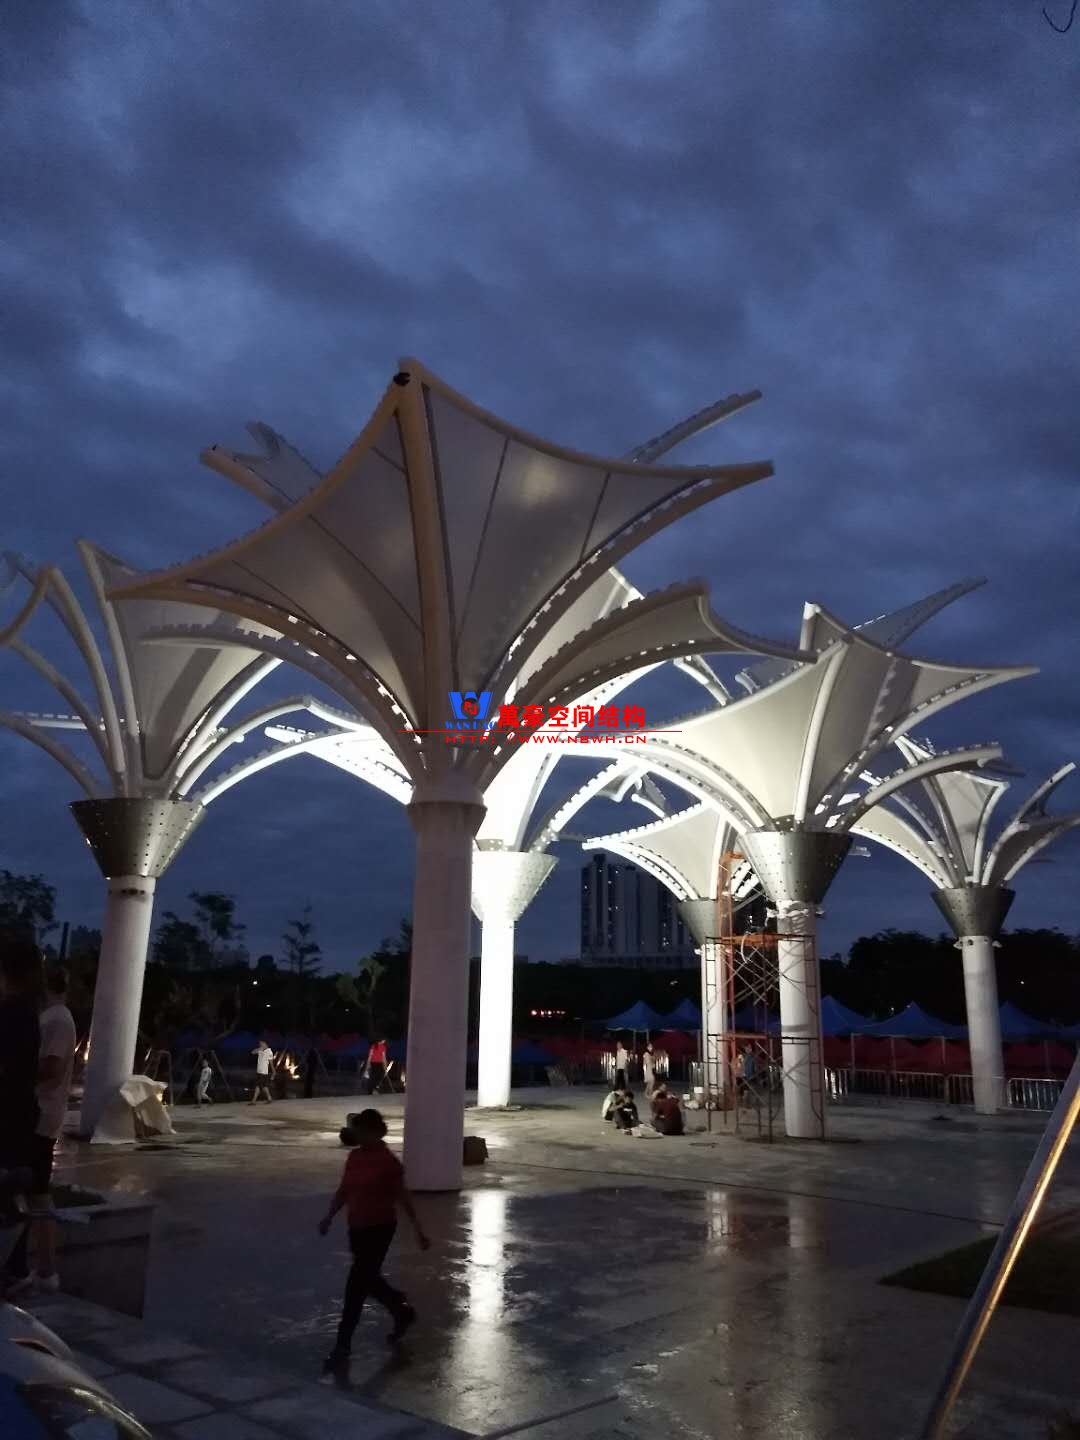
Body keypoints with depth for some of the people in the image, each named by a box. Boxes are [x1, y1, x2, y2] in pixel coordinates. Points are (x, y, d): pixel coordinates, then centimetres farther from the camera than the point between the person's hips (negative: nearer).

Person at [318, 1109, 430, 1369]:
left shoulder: (388, 1161, -16)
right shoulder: (354, 1157, 3)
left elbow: (402, 1197, -11)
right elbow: (344, 1190, 10)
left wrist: (418, 1229, -8)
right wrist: (329, 1216, -4)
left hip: (379, 1228, -7)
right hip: (357, 1227, 7)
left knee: (356, 1287, -4)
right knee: (368, 1280, 19)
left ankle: (342, 1347, 9)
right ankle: (403, 1312, 43)